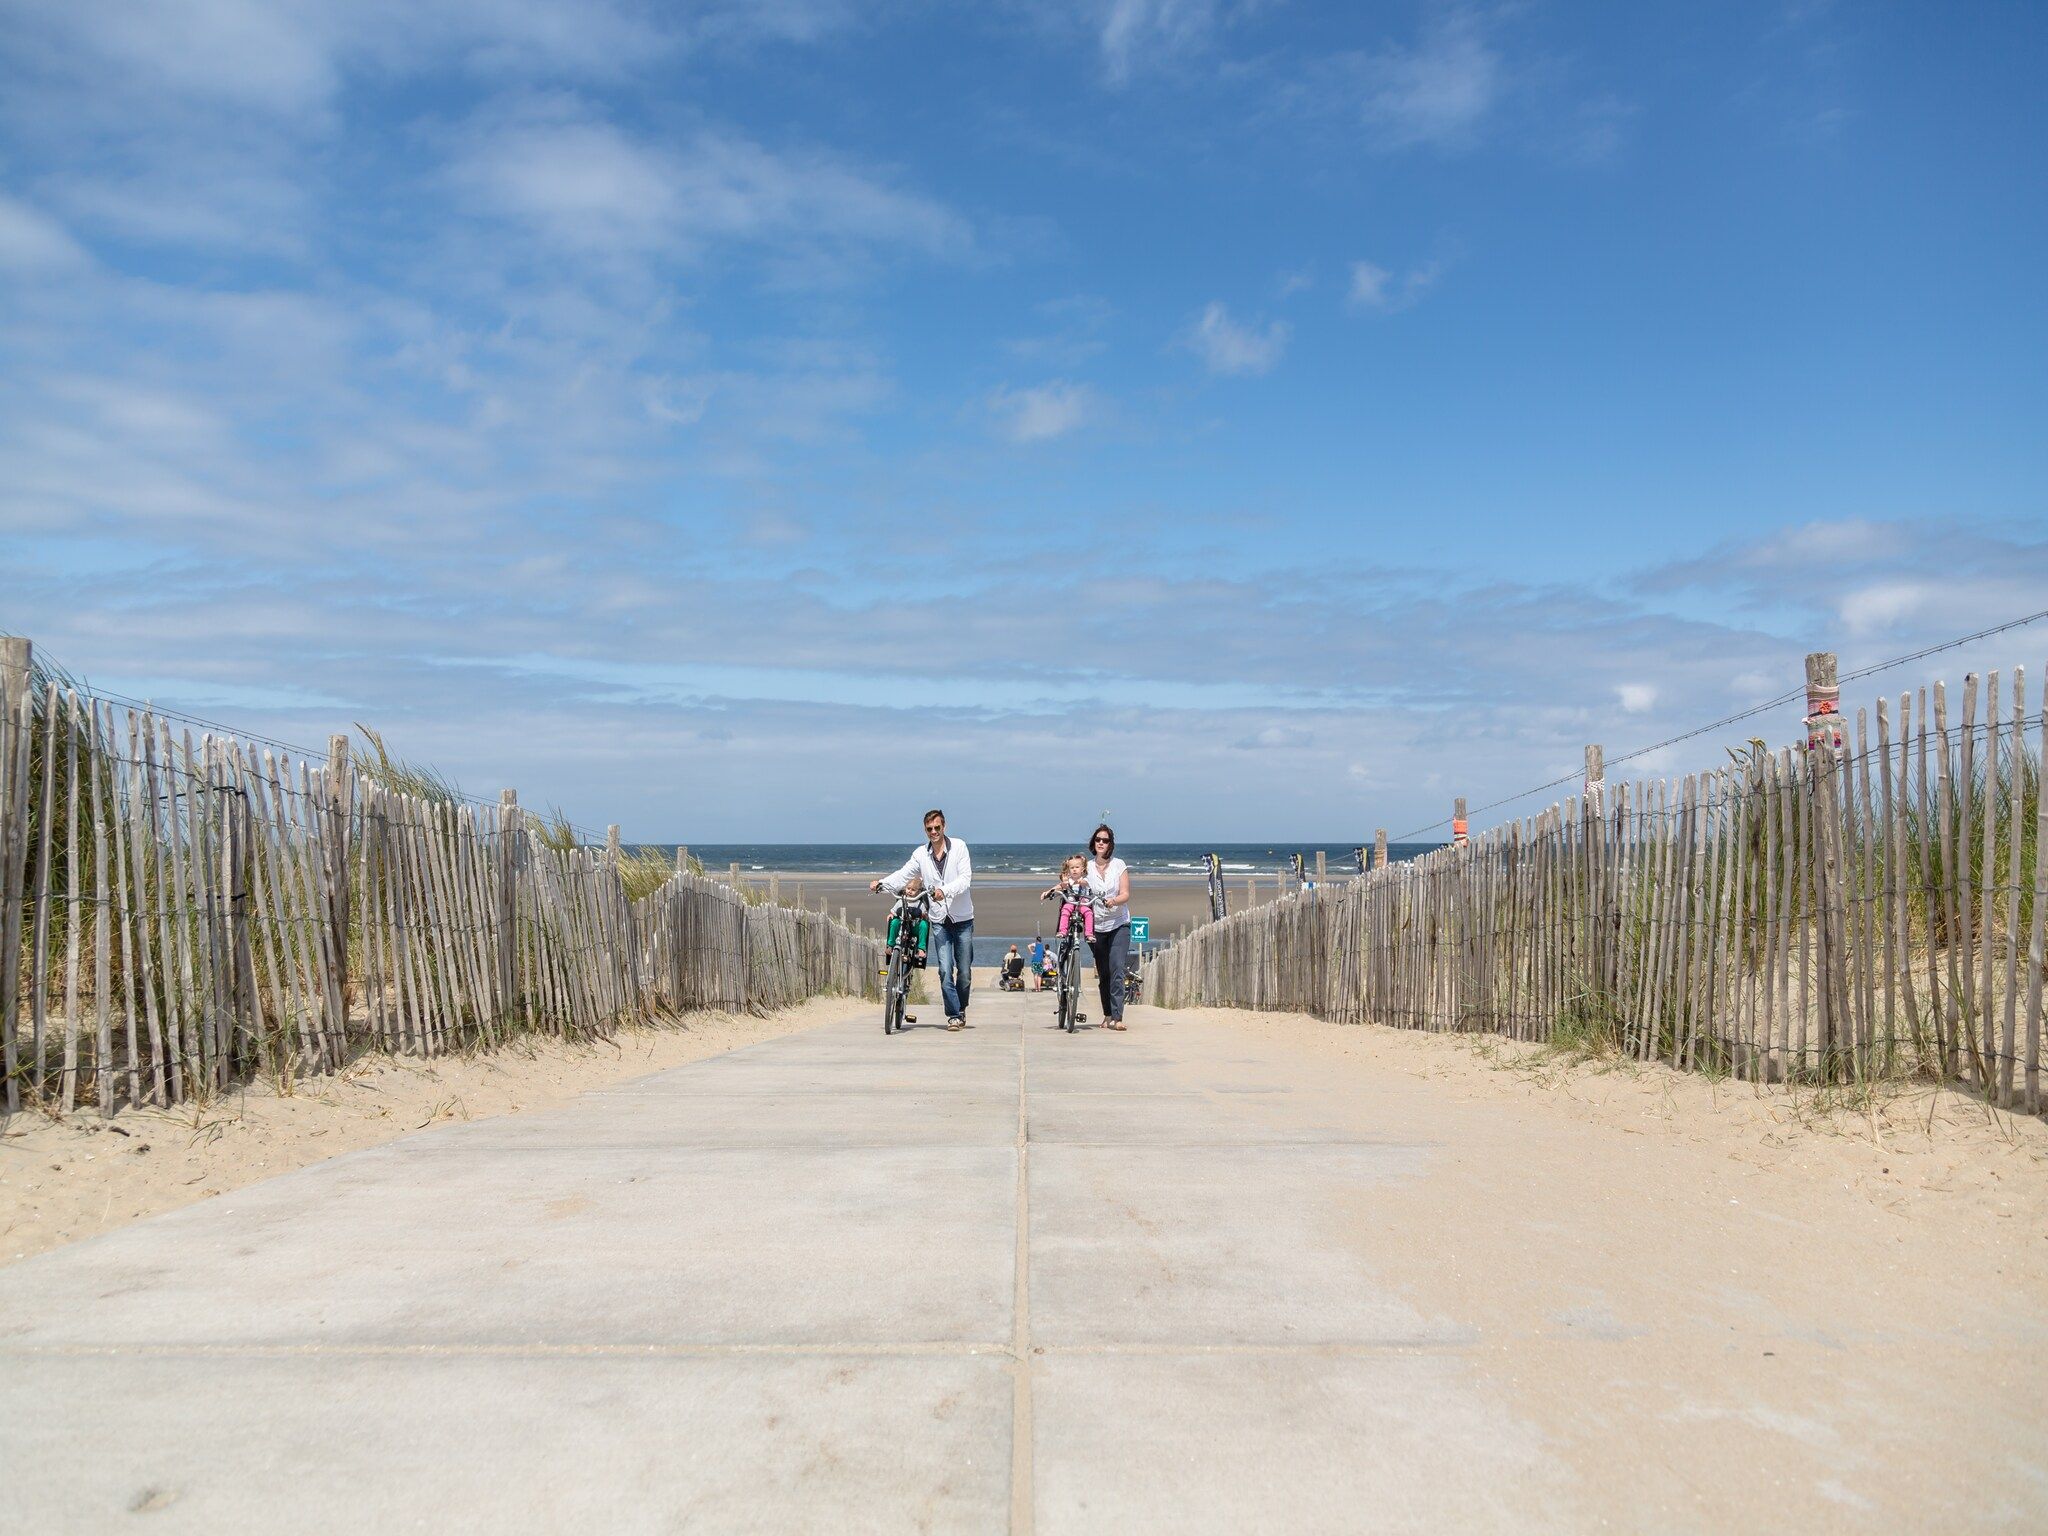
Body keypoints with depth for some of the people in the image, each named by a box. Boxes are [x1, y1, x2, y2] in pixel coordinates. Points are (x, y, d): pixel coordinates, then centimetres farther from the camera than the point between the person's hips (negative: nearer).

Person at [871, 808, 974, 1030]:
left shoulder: (958, 847, -4)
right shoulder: (920, 854, 5)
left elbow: (965, 878, -14)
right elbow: (903, 875, -4)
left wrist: (945, 891, -30)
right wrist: (882, 883, -23)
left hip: (963, 919, -1)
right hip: (940, 920, 1)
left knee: (965, 971, 5)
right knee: (945, 970, -8)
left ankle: (961, 1010, 25)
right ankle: (954, 1015, -1)